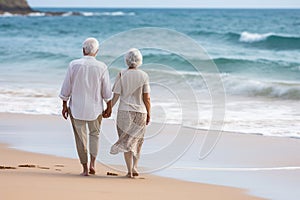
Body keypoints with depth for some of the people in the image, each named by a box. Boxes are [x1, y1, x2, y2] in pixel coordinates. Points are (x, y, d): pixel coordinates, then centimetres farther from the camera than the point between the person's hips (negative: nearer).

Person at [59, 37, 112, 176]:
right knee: (94, 134, 19)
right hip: (95, 108, 0)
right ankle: (92, 163, 5)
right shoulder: (101, 67, -8)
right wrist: (109, 107, 10)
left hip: (76, 107, 0)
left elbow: (66, 88, -3)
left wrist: (65, 105, 7)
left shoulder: (74, 65, -8)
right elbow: (107, 91, -2)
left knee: (80, 137, 9)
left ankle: (85, 168, 10)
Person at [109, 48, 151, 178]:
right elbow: (147, 98, -4)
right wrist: (148, 114, 4)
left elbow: (116, 96, -5)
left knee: (127, 141, 5)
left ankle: (130, 170, -2)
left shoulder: (121, 75, -4)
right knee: (137, 140, 17)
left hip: (124, 112, 0)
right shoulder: (144, 76, -3)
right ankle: (135, 167, 5)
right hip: (140, 112, 1)